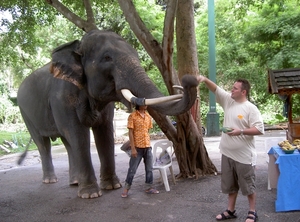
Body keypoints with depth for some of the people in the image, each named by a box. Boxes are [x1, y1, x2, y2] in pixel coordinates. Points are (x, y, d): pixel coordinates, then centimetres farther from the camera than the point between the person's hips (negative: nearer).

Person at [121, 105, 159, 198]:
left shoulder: (148, 116, 8)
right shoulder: (132, 116, -8)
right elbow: (131, 133, -10)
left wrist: (148, 144, 11)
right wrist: (133, 148, -14)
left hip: (147, 146, 5)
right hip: (137, 147, -5)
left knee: (149, 168, 9)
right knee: (132, 169, 2)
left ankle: (149, 187, 20)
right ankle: (126, 188, 15)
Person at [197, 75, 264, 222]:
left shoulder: (251, 108, -13)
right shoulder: (228, 100, 5)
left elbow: (260, 129, -17)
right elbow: (215, 89, 1)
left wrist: (241, 131, -25)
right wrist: (205, 79, -16)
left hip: (244, 155, -6)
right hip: (227, 153, 6)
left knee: (248, 185, 7)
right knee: (230, 184, 17)